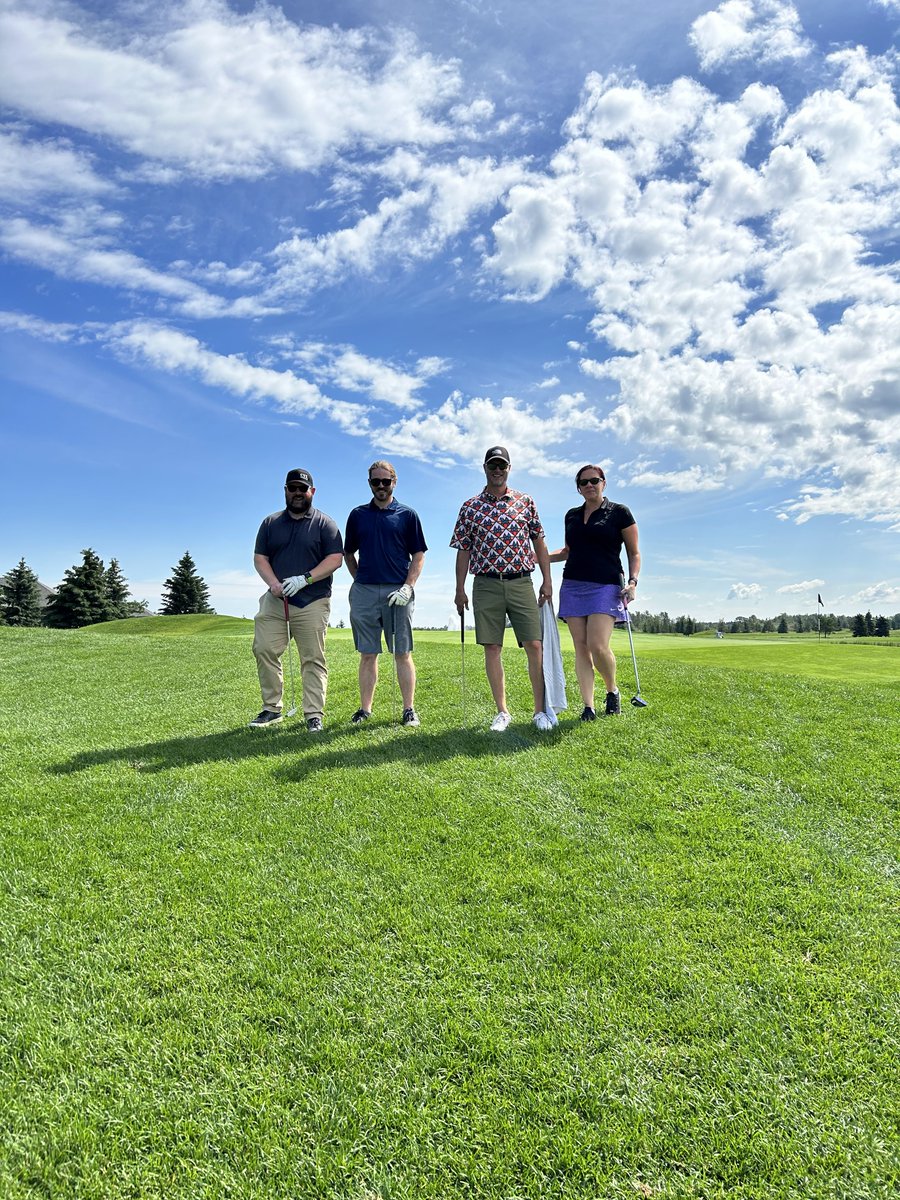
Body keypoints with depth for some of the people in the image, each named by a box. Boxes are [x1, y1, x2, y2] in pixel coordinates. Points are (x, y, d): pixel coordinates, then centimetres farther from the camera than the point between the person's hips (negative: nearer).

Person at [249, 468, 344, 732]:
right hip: (275, 600, 3)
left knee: (313, 659, -2)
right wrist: (273, 583, -10)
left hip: (312, 602, -3)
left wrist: (305, 579, -17)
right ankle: (271, 709, 8)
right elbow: (259, 558, 9)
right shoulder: (271, 523, 14)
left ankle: (314, 715, 2)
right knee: (264, 650, -4)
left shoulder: (324, 524, 3)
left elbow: (335, 559, -6)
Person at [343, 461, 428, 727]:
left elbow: (418, 555, 3)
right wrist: (359, 580, 8)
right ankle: (365, 709, 11)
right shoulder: (358, 515, 12)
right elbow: (348, 553, 19)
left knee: (403, 654, 0)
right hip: (364, 592, 2)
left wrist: (408, 587, -8)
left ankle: (409, 710, 5)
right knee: (367, 654, 5)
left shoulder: (407, 515, 6)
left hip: (397, 593, -2)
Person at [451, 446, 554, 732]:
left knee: (534, 645, -4)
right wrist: (460, 590, 3)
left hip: (521, 582, 0)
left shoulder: (525, 502, 9)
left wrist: (547, 581, 3)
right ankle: (502, 712, 10)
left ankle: (540, 711, 6)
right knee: (492, 648, 1)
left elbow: (539, 543, 10)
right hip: (486, 585, 0)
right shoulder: (469, 507, 7)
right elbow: (463, 551, 8)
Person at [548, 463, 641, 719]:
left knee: (598, 646, -17)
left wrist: (632, 581, -10)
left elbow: (634, 554, 5)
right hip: (572, 587, 5)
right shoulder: (572, 515, 16)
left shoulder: (619, 513, 3)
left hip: (605, 587, -4)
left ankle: (612, 691, 10)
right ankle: (588, 706, 1)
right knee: (581, 647, -2)